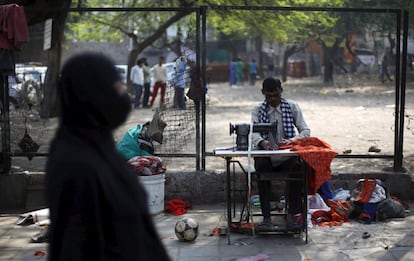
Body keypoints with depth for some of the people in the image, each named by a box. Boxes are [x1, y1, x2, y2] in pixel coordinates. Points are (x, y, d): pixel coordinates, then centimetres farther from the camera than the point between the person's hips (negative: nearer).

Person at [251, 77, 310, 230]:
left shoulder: (292, 107, 8)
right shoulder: (258, 111, 9)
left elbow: (306, 131, 1)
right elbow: (254, 133, -7)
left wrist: (291, 141, -21)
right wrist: (262, 142, -32)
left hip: (287, 157, 0)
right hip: (267, 157, 0)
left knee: (297, 166, -34)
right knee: (261, 167, -34)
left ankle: (294, 215, -28)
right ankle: (266, 218, -34)